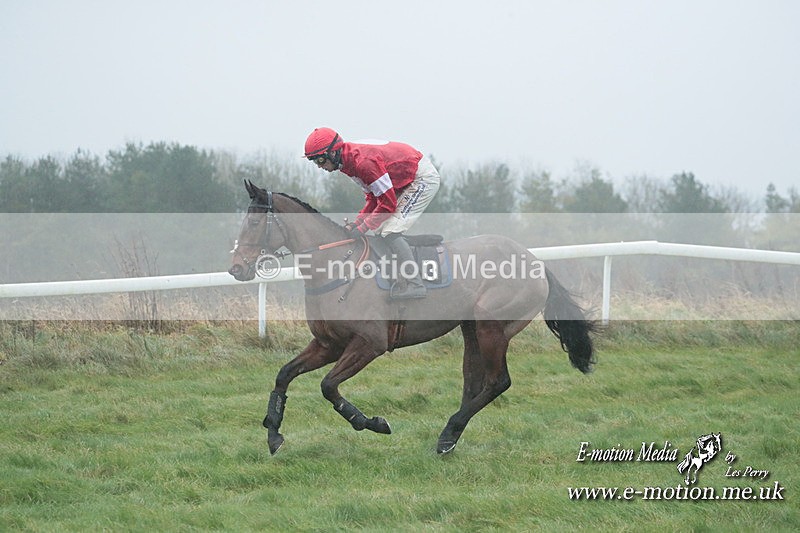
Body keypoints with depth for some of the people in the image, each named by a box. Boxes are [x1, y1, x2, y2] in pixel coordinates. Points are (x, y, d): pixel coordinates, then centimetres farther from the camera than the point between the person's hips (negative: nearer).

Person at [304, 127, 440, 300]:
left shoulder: (363, 162, -30)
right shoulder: (349, 161, 2)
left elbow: (388, 203, -26)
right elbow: (374, 198, 8)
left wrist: (363, 227, -20)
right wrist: (357, 222, -5)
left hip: (424, 179, -10)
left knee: (390, 232, -17)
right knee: (380, 231, 10)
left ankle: (414, 284, -17)